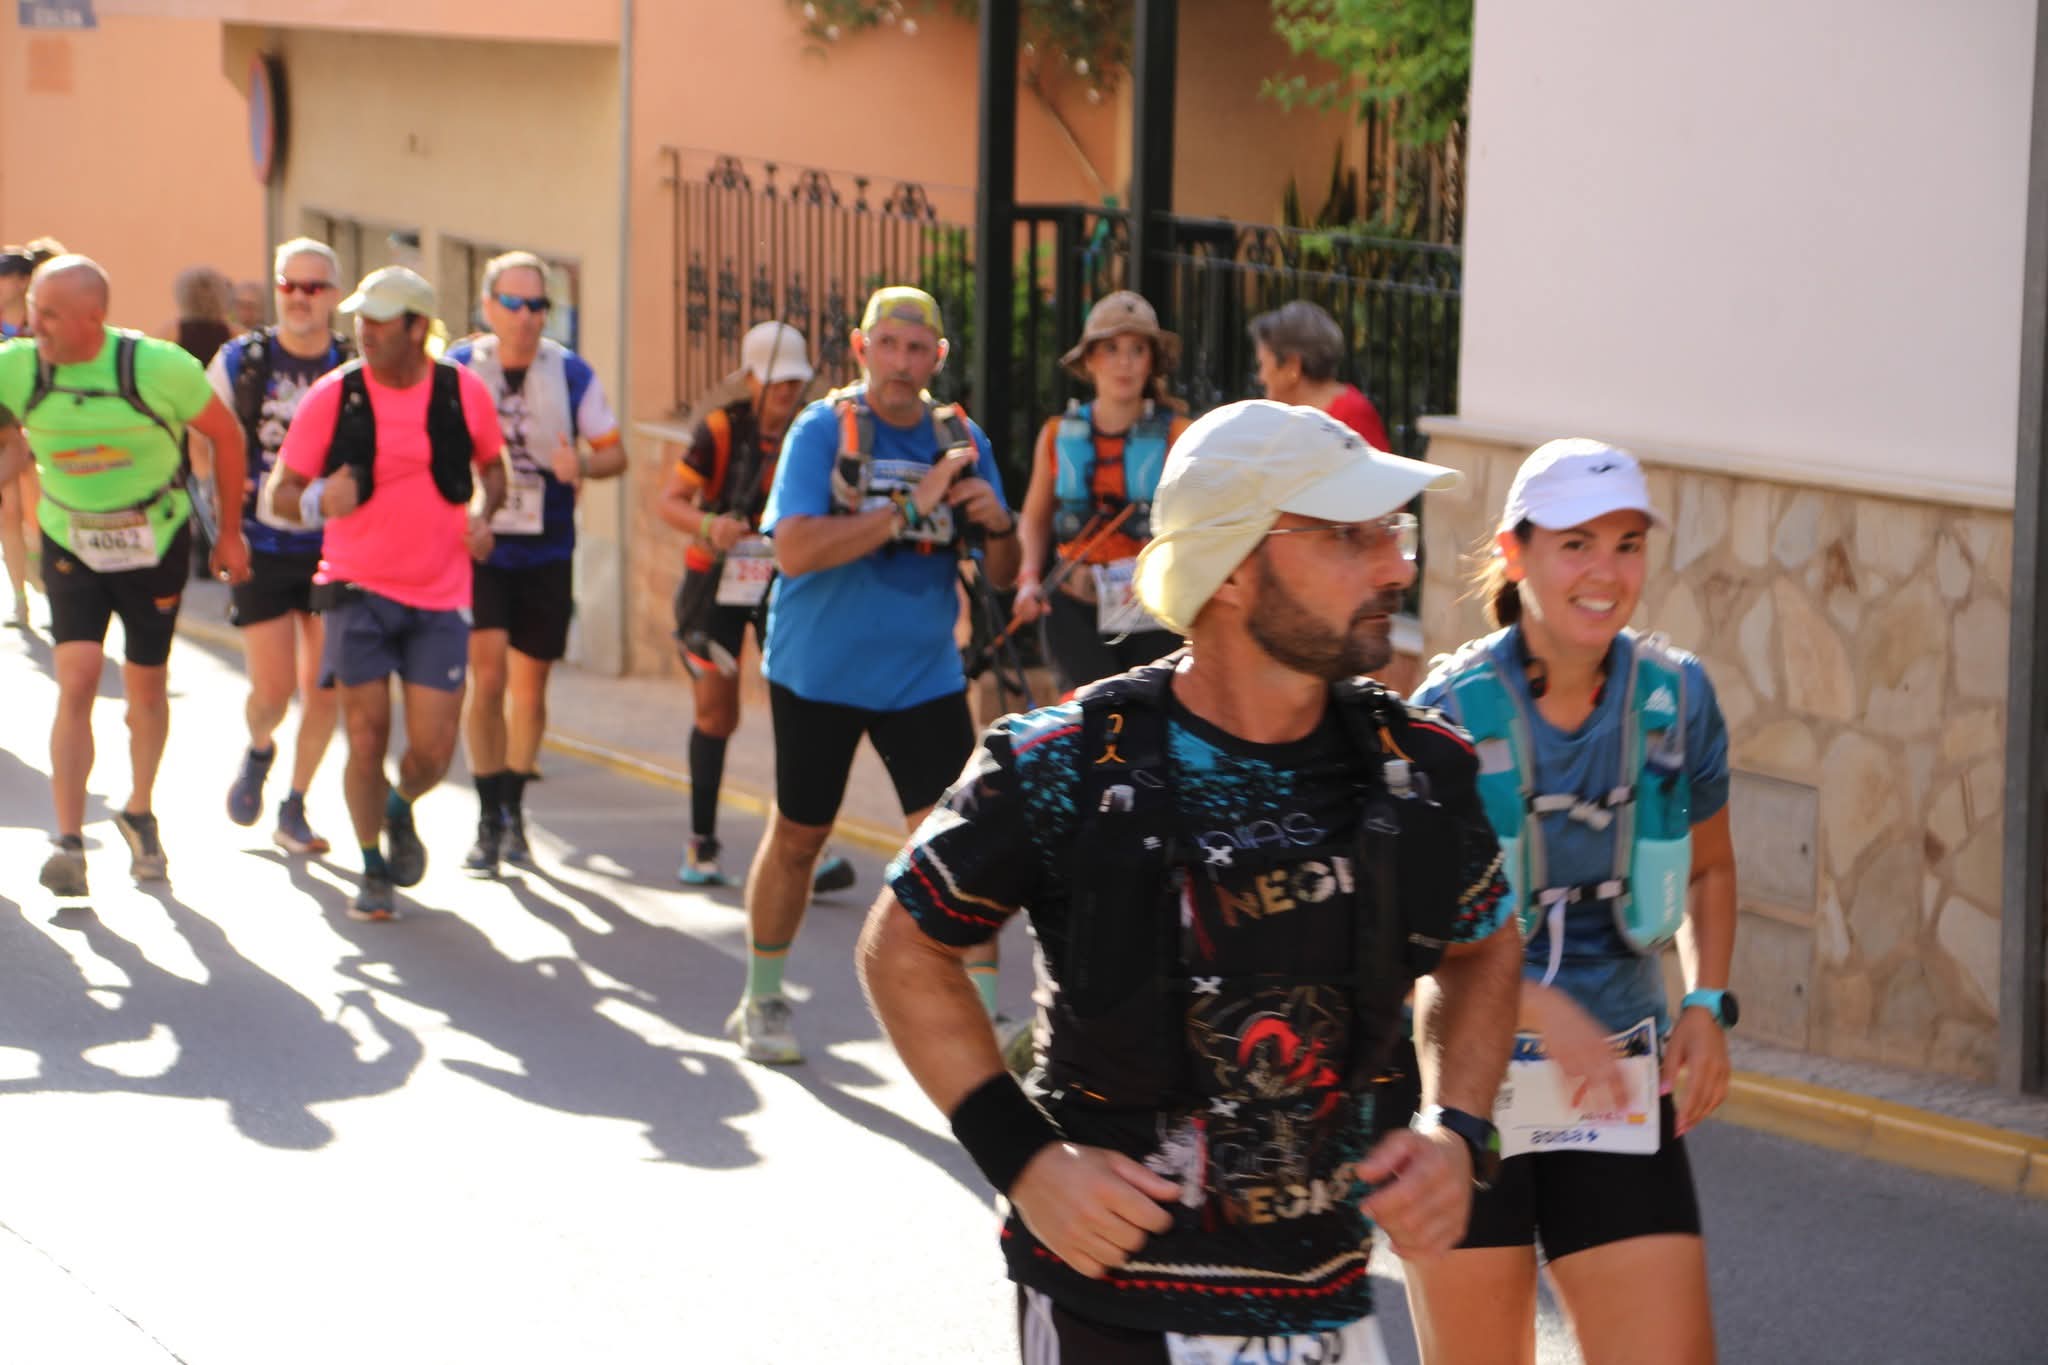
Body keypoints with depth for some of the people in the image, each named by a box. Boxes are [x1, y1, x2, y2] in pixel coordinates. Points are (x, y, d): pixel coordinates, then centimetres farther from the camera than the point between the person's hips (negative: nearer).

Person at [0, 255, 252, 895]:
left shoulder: (158, 368, -22)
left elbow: (225, 434, -6)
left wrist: (230, 531, 2)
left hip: (155, 542, -1)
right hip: (70, 546, 1)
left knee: (147, 689, 11)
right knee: (77, 681, -14)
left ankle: (139, 813, 35)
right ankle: (69, 843, -13)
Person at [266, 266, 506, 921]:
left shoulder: (464, 393, -1)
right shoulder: (333, 396, -5)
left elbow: (492, 465, 18)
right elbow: (279, 491, -1)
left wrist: (484, 514, -2)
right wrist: (318, 503, -23)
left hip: (439, 596, 1)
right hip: (359, 589, -1)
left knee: (433, 750, -4)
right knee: (366, 735, -4)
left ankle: (400, 810, 32)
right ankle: (373, 870, 17)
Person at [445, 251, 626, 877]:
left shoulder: (571, 373, -1)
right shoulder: (457, 369, -4)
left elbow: (615, 452, 4)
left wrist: (581, 465, -18)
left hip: (546, 551, 2)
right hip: (477, 546, -2)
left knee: (529, 689, 9)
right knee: (487, 674, -15)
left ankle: (513, 812, 27)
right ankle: (488, 821, -7)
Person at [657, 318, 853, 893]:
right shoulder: (720, 429, -9)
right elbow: (670, 500, -13)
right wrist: (708, 526, -33)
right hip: (718, 581, -1)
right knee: (716, 714, 3)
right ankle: (701, 843, 18)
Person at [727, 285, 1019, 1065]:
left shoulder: (960, 439, 2)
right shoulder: (823, 430, -10)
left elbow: (1002, 575, 4)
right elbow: (796, 550, -24)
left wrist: (997, 526, -19)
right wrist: (912, 507, -27)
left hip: (925, 676, 2)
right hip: (818, 672, -2)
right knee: (798, 835, 11)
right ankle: (762, 1001, 29)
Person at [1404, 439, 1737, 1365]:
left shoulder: (1676, 698, -1)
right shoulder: (1452, 714, -11)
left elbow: (1709, 871, 17)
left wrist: (1707, 1003, 1)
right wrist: (1541, 1010, -24)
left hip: (1617, 1090, 3)